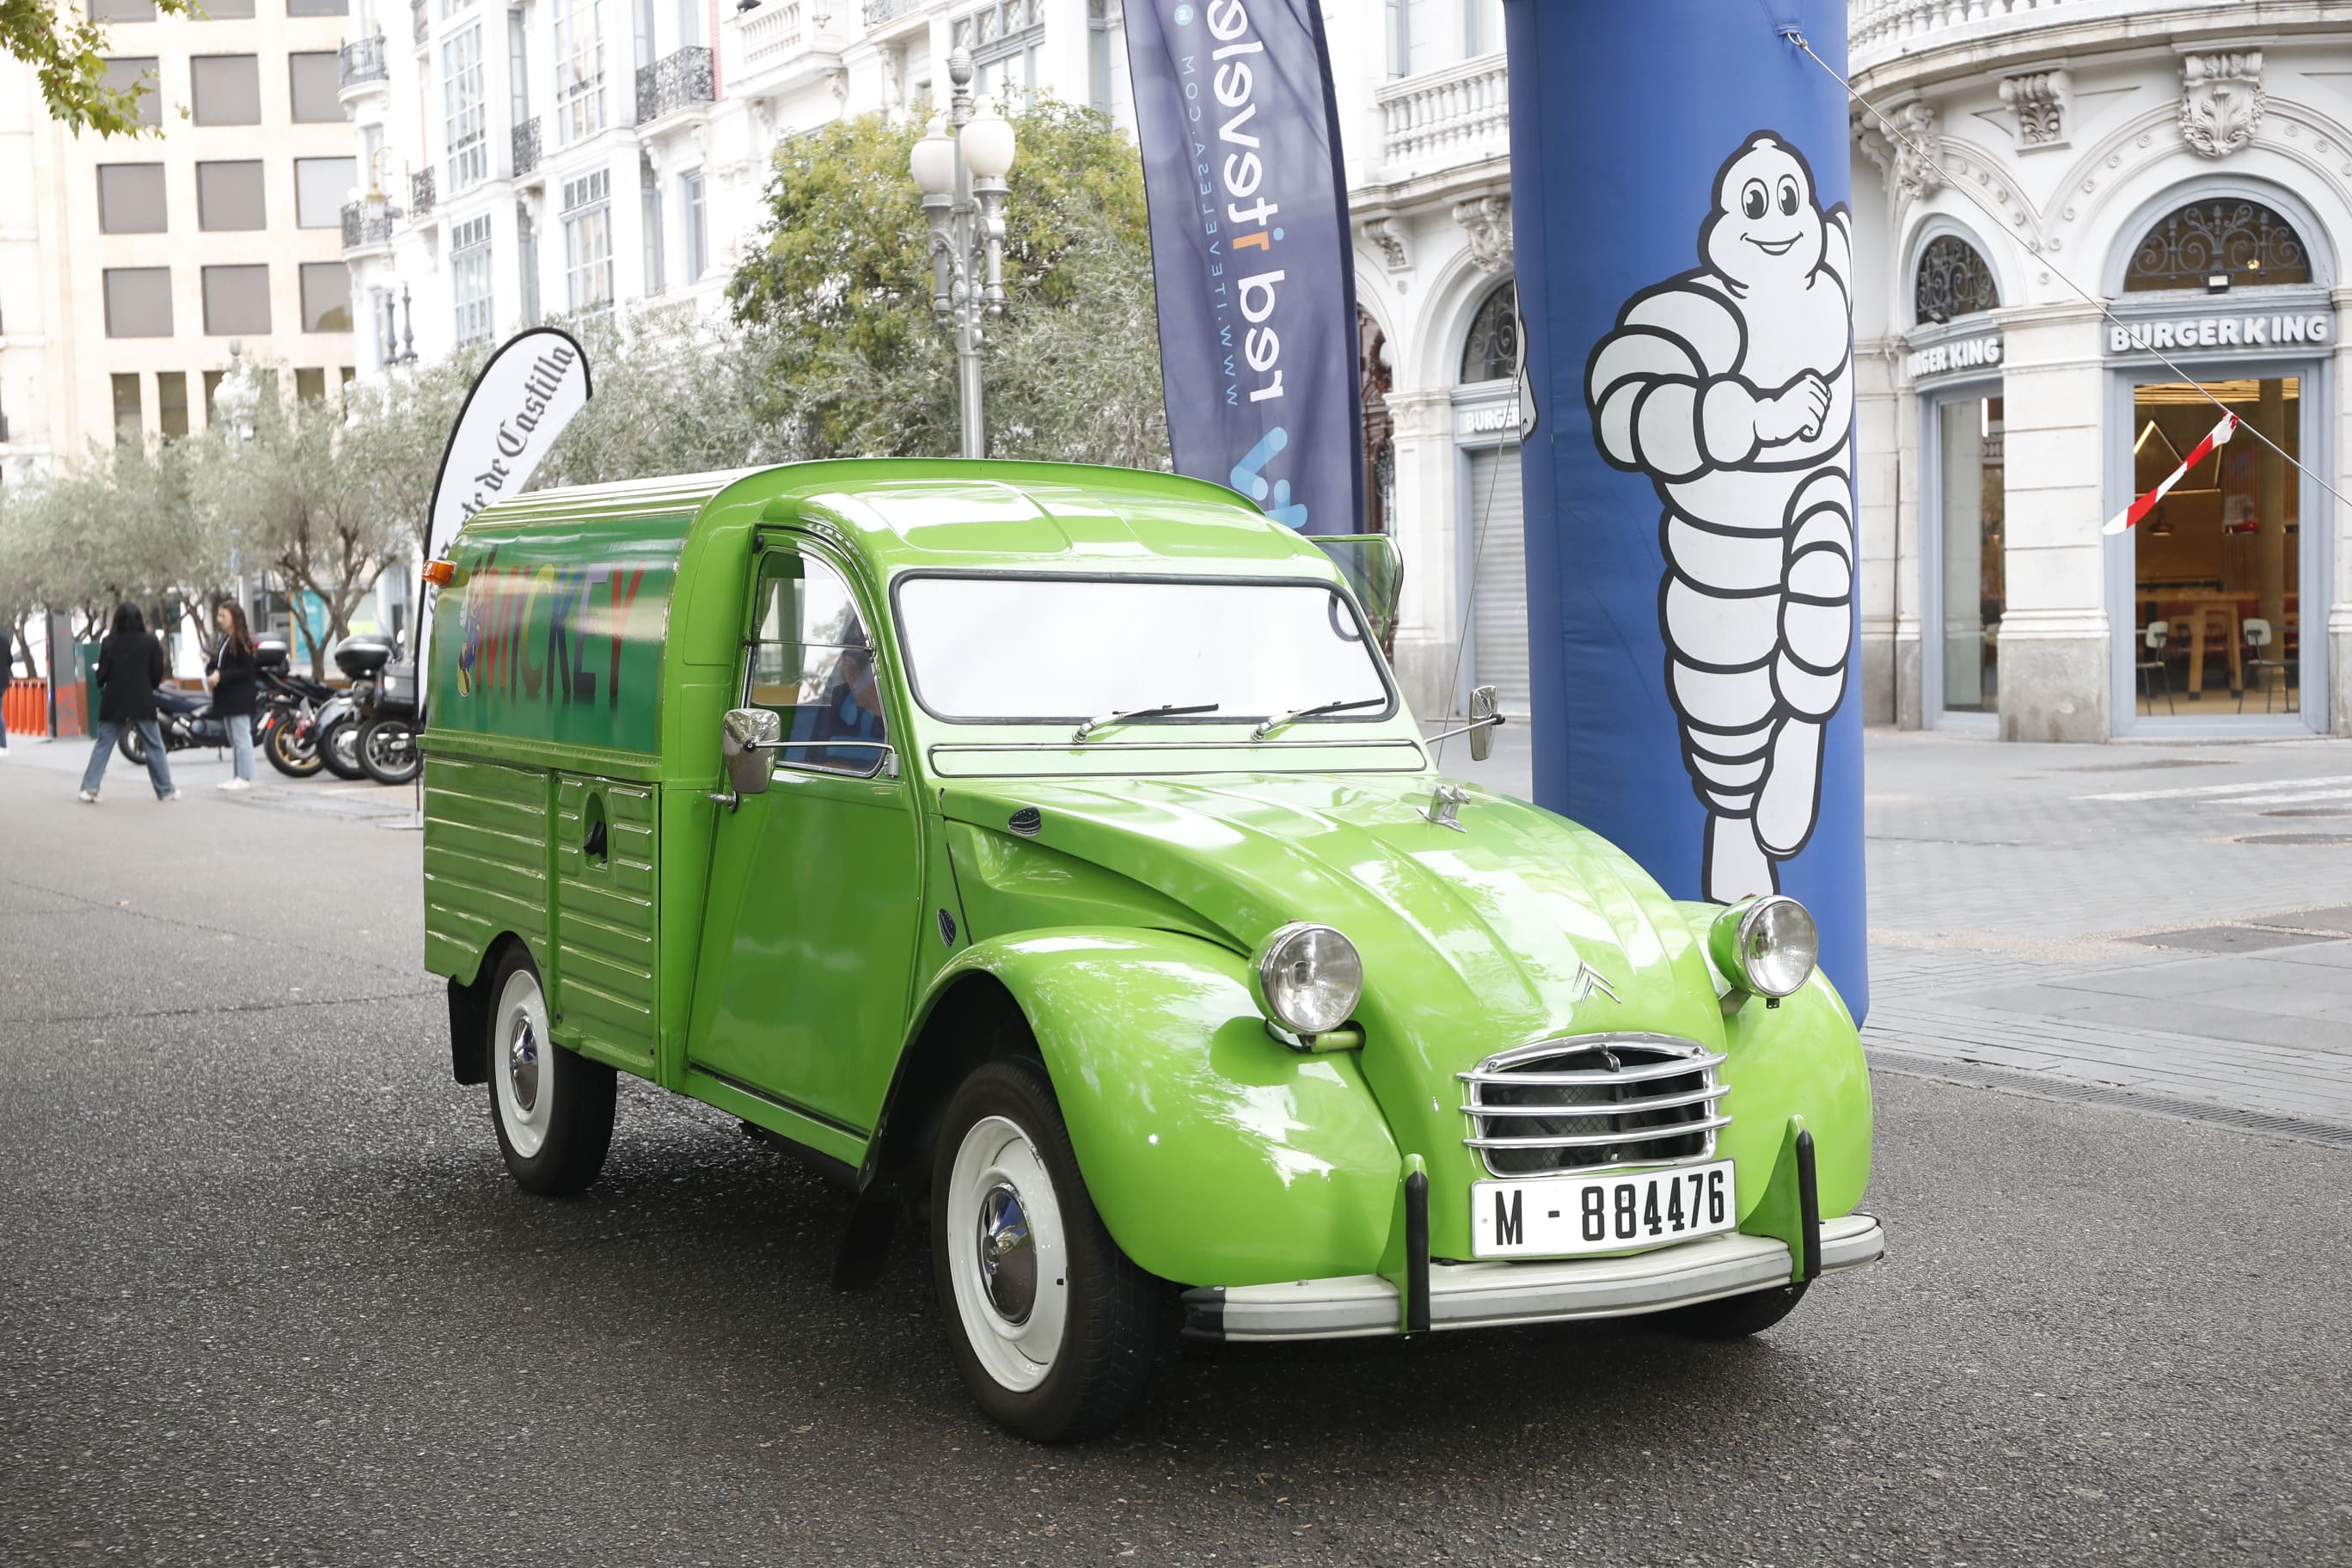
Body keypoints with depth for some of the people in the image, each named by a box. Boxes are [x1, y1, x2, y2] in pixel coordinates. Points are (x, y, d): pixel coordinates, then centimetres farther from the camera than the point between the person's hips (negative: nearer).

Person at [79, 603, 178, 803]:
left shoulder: (109, 642, -3)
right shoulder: (150, 642, -4)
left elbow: (102, 673, -1)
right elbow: (158, 674, -2)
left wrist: (102, 685, 22)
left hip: (114, 702, 1)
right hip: (142, 701, -1)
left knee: (103, 745, 7)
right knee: (154, 746, 9)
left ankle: (89, 788, -3)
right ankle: (165, 790, 11)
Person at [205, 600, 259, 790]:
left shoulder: (242, 640, -12)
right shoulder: (226, 639, 15)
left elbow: (247, 671, -17)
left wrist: (221, 676, -20)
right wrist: (211, 667, -1)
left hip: (240, 698, -10)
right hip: (227, 698, 10)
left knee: (241, 738, -7)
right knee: (233, 740, 12)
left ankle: (245, 778, -5)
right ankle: (236, 776, 16)